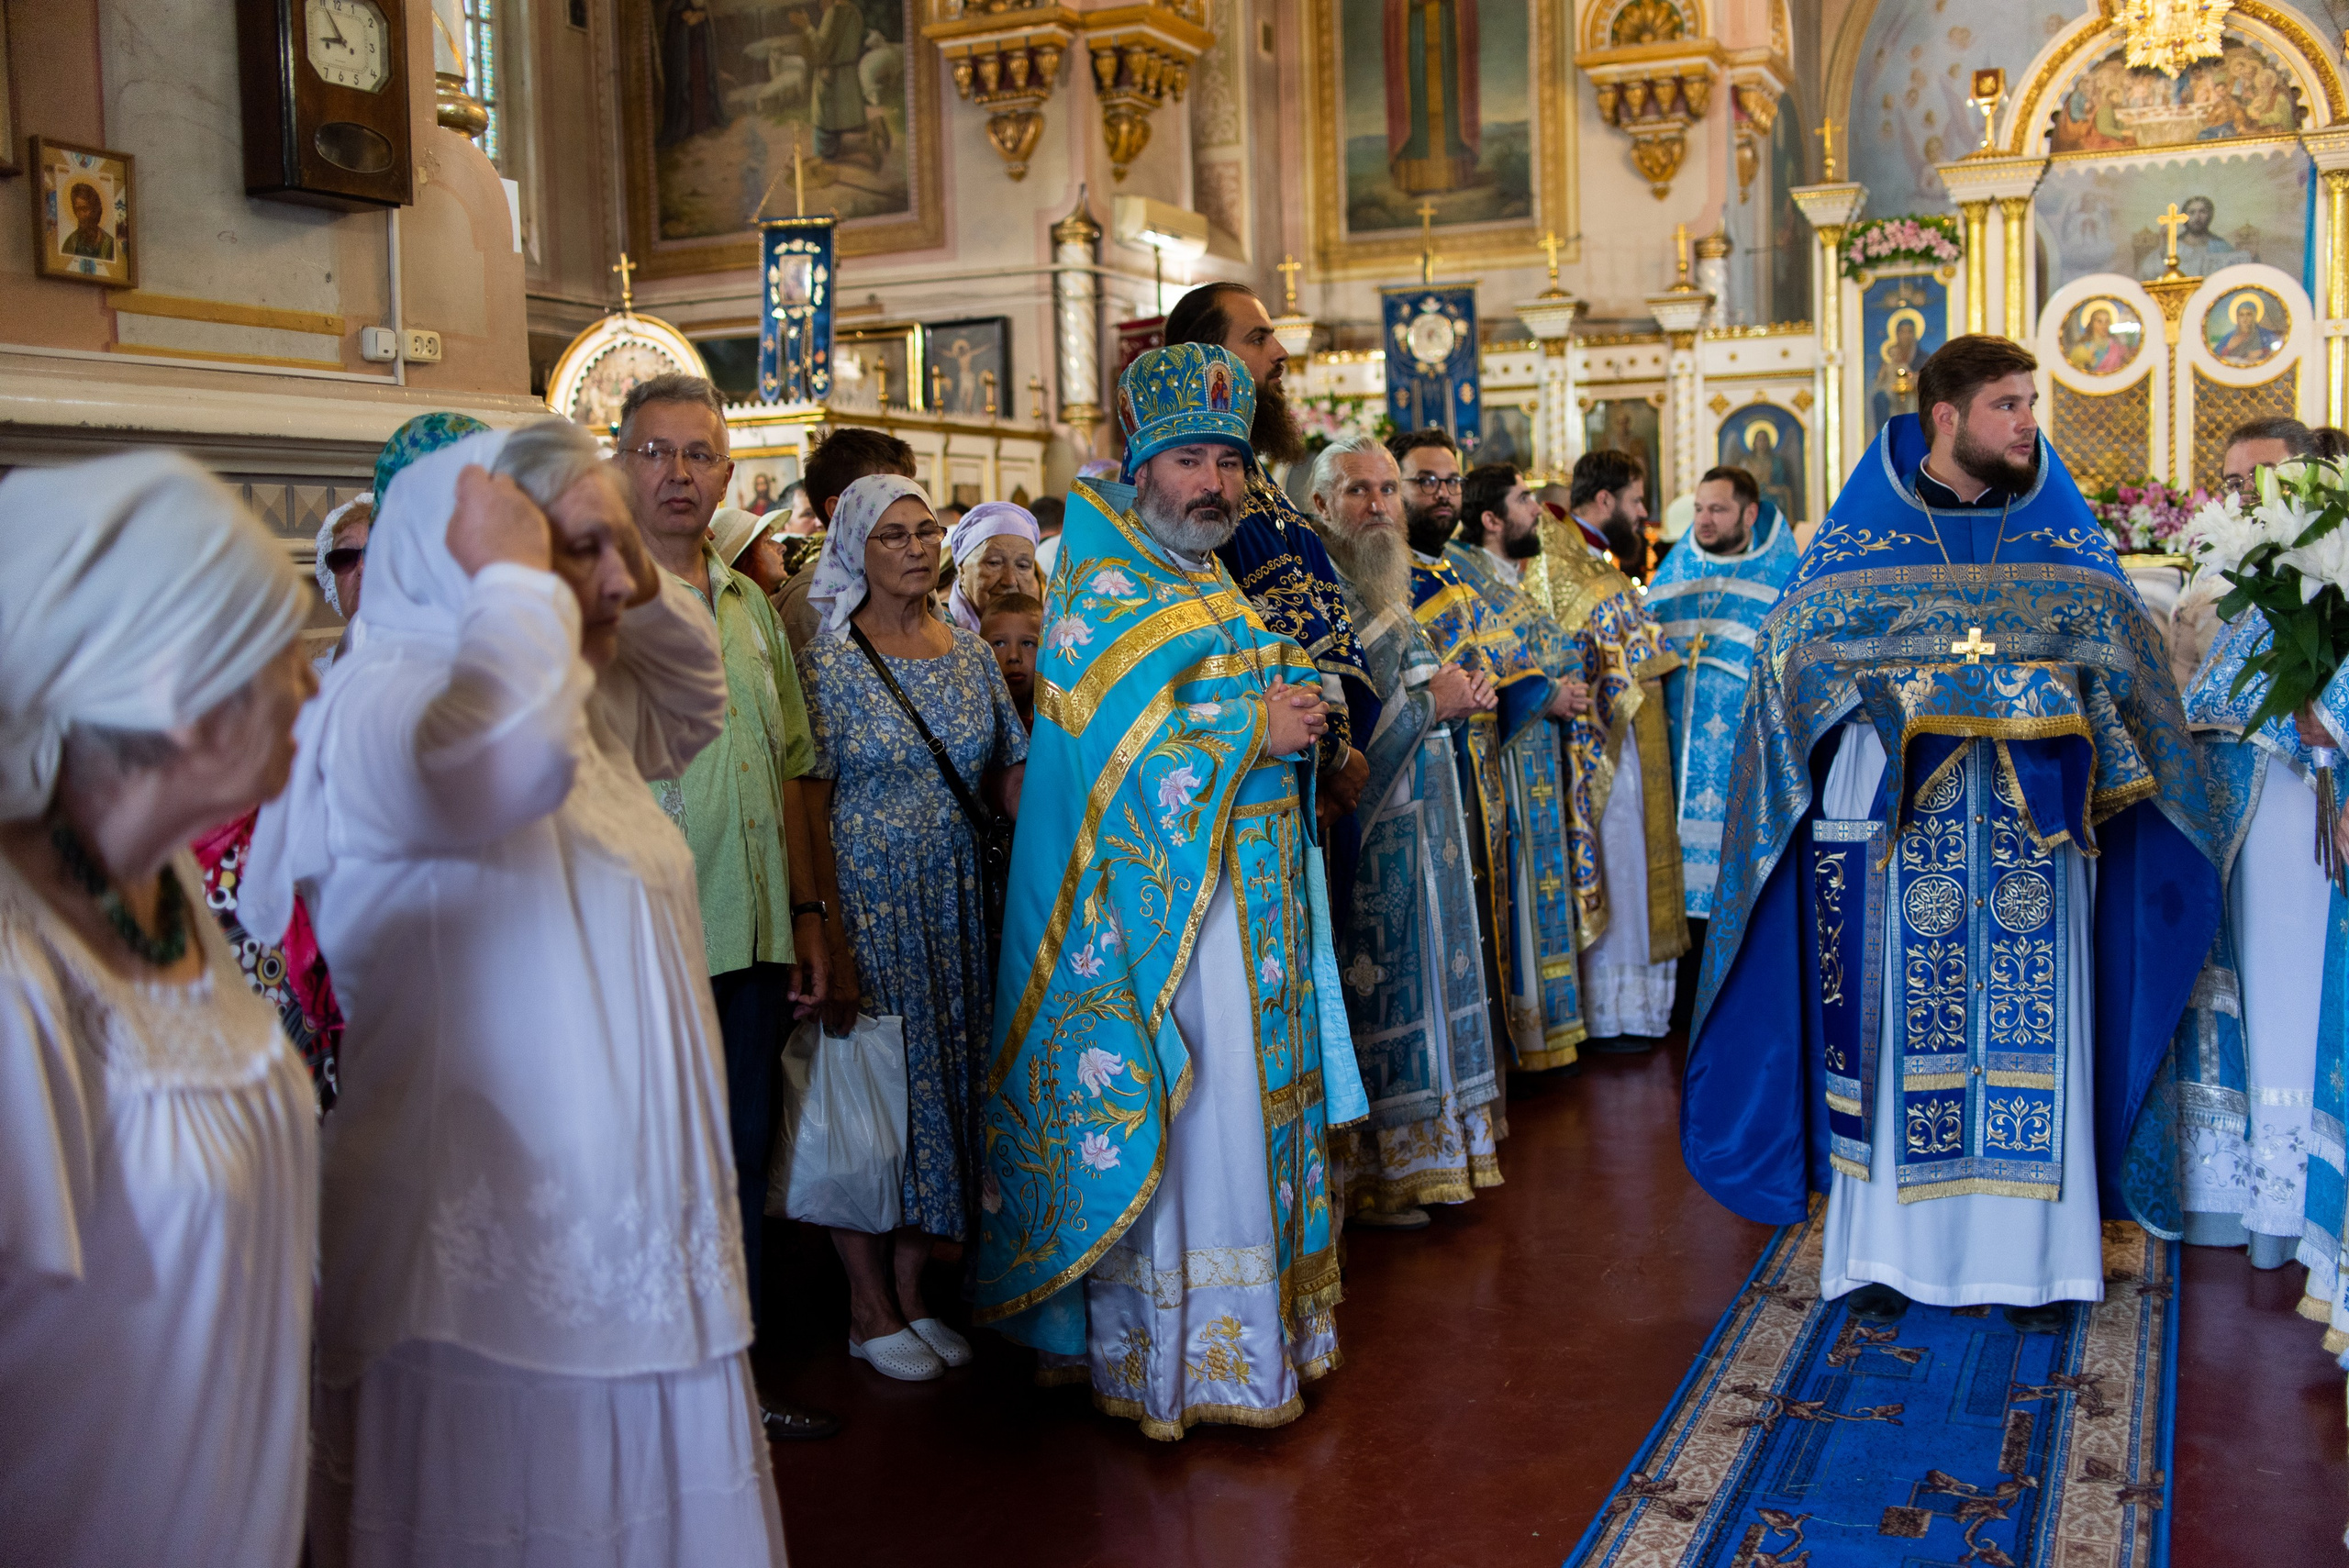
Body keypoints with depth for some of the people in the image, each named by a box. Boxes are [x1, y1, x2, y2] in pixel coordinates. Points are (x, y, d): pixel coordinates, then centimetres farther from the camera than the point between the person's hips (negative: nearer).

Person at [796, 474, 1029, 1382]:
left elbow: (1011, 779, 10)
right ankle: (870, 1311, 15)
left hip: (956, 905, 5)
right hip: (866, 900, -5)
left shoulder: (971, 655, 8)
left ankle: (911, 1292, 23)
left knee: (941, 1088, 9)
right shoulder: (828, 662, -6)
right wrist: (832, 942, -15)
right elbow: (811, 808, -10)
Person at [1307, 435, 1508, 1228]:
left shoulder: (1395, 592, 16)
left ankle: (1422, 1149, 21)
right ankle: (1366, 1175, 4)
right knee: (1373, 995, -5)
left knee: (1426, 980, 11)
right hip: (1367, 841, -9)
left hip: (1425, 832, 9)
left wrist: (1463, 696, 2)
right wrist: (1432, 702, -15)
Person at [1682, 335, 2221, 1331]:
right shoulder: (1866, 528, 4)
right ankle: (1884, 1247, 10)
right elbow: (1800, 648, 1)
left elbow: (2121, 648, 8)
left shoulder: (2059, 530, 10)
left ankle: (2033, 1255, 11)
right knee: (1896, 1024, 1)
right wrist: (1899, 685, -15)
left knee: (2030, 1028, 1)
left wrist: (2046, 689, -11)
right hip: (1898, 820, -2)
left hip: (2032, 825, 2)